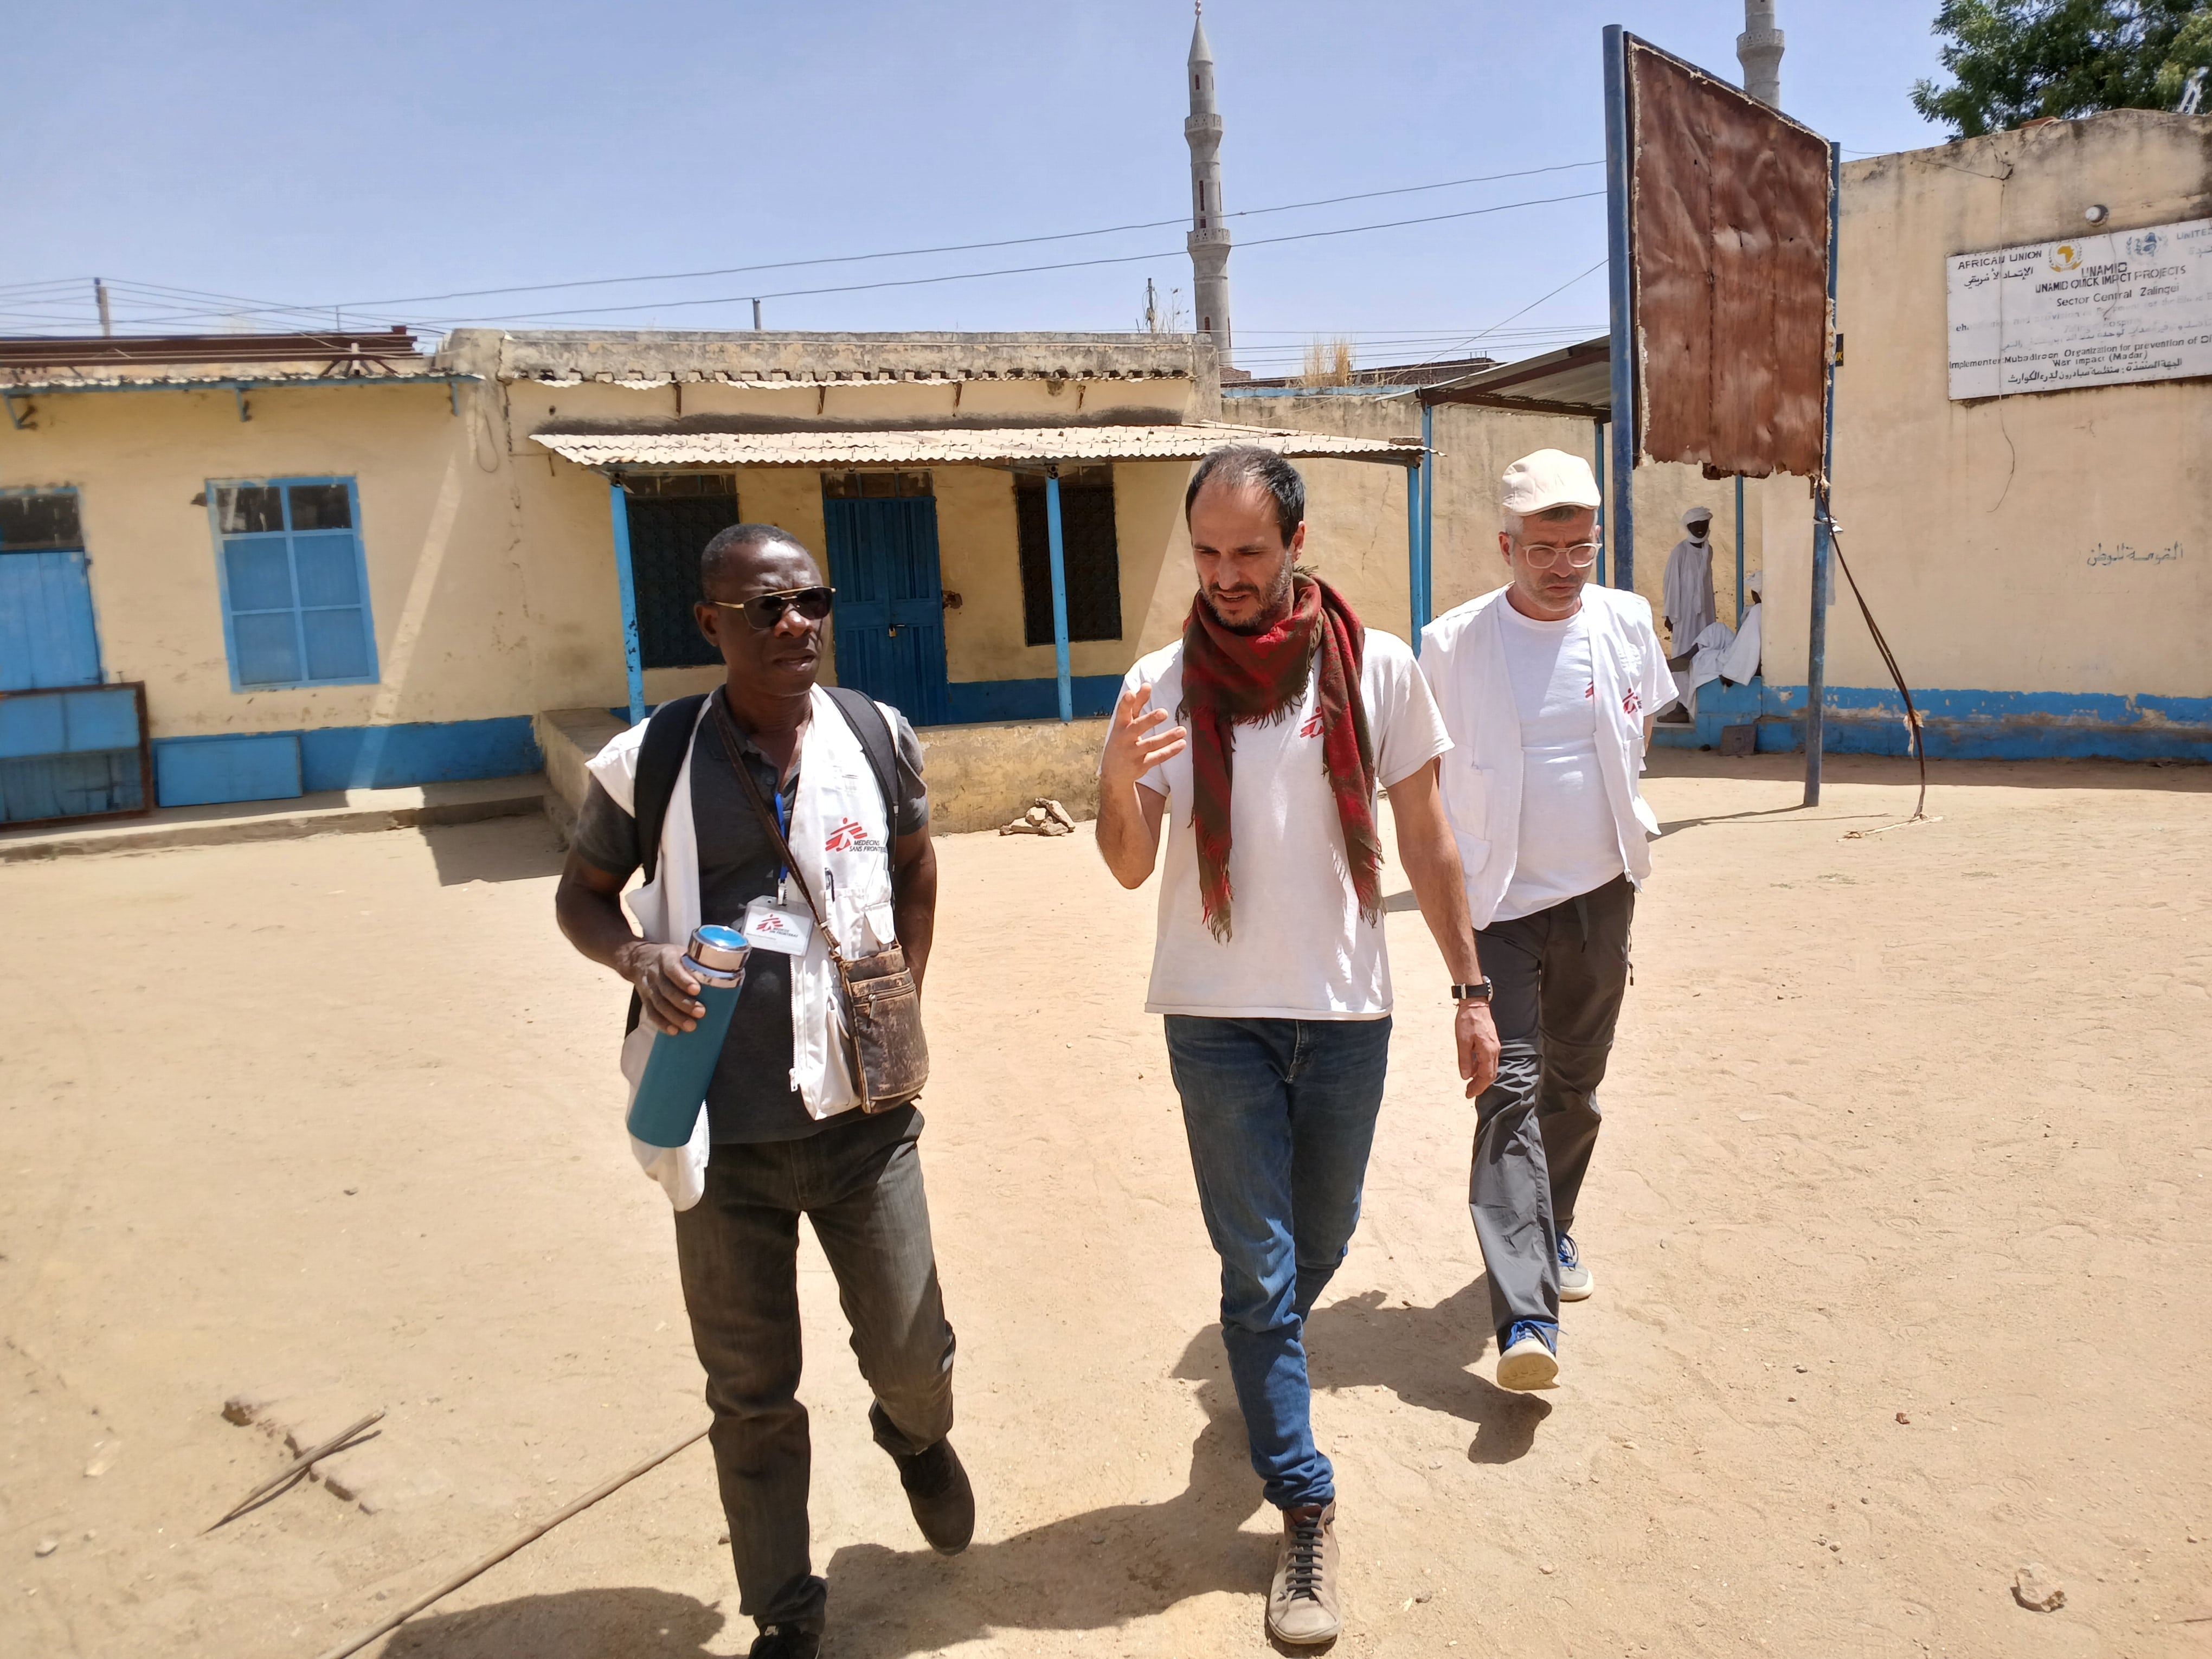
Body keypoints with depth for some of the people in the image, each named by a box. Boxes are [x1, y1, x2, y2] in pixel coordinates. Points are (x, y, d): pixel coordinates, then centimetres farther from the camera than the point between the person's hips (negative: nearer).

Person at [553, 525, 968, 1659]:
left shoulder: (879, 737, -1)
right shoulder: (651, 760, -7)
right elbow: (581, 892, 8)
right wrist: (633, 955, -14)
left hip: (863, 1114, 1)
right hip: (726, 1133, -1)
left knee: (911, 1354, 11)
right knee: (751, 1394, 13)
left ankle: (917, 1436, 50)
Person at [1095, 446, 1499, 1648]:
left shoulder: (1376, 668, -4)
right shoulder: (1161, 686, -4)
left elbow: (1426, 839, 2)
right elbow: (1131, 867, -2)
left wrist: (1470, 987, 1)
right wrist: (1119, 779, -23)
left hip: (1347, 1011, 1)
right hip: (1218, 1018, -1)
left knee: (1319, 1244, 19)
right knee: (1257, 1270, 5)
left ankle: (1261, 1366, 50)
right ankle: (1304, 1510, 19)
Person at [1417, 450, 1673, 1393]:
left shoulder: (1627, 624, 2)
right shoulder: (1453, 644, -9)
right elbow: (1424, 774, 0)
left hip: (1601, 896, 4)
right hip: (1499, 905, -4)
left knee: (1575, 1084, 16)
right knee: (1510, 1090, -12)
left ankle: (1549, 1234, 39)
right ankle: (1526, 1316, -13)